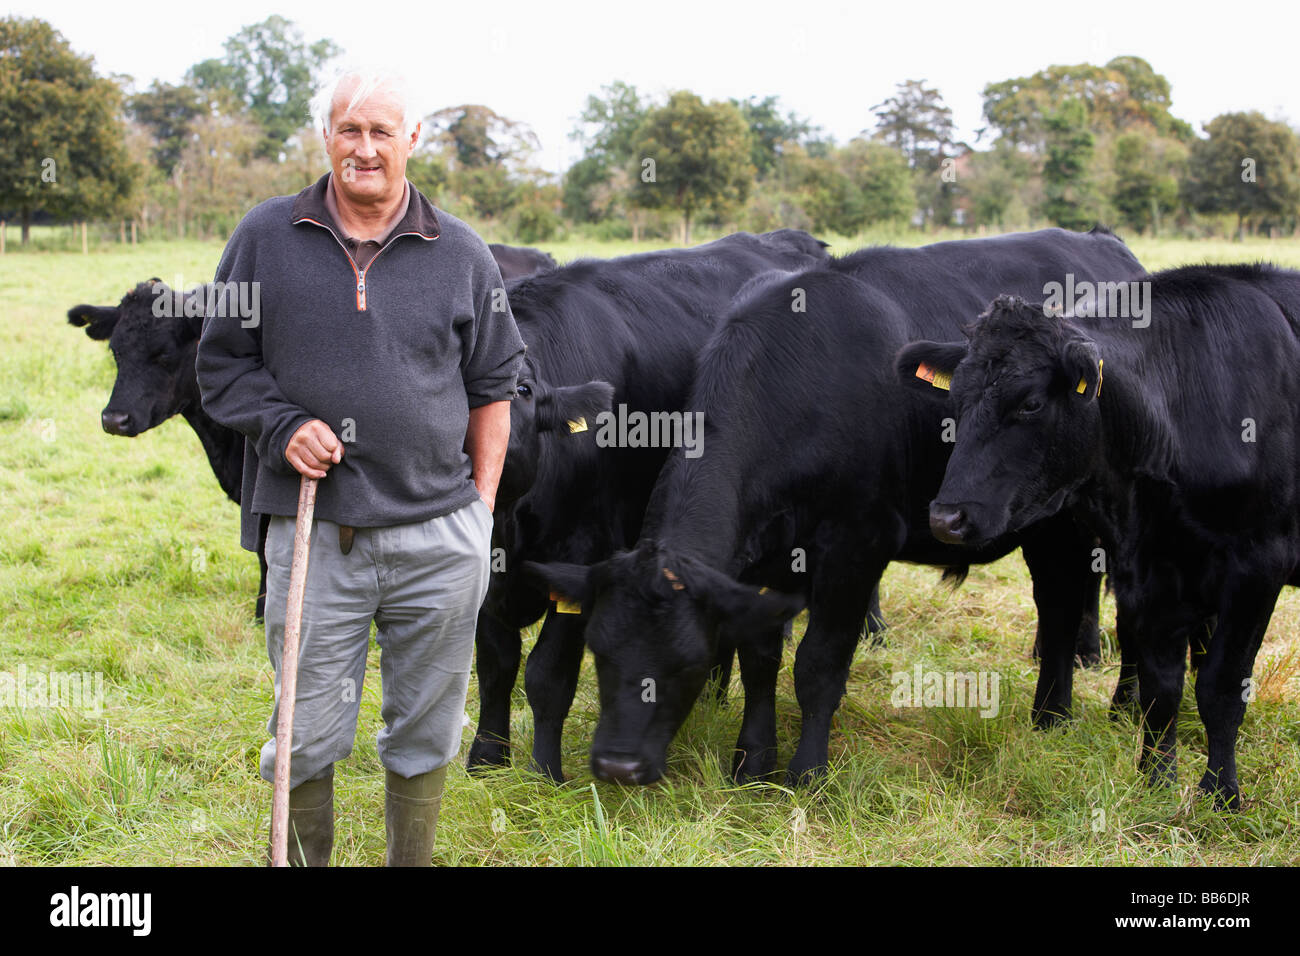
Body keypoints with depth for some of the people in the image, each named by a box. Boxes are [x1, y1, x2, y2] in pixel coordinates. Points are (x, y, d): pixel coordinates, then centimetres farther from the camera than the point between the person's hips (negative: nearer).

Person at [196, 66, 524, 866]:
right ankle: (302, 859, 25)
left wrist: (481, 507, 6)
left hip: (439, 537, 1)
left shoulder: (462, 254, 5)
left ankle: (413, 861, 28)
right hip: (312, 533, -1)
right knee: (306, 738, 5)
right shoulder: (266, 238, 2)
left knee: (426, 734, 11)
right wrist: (283, 426, -9)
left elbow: (492, 388, 12)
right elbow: (222, 363, 9)